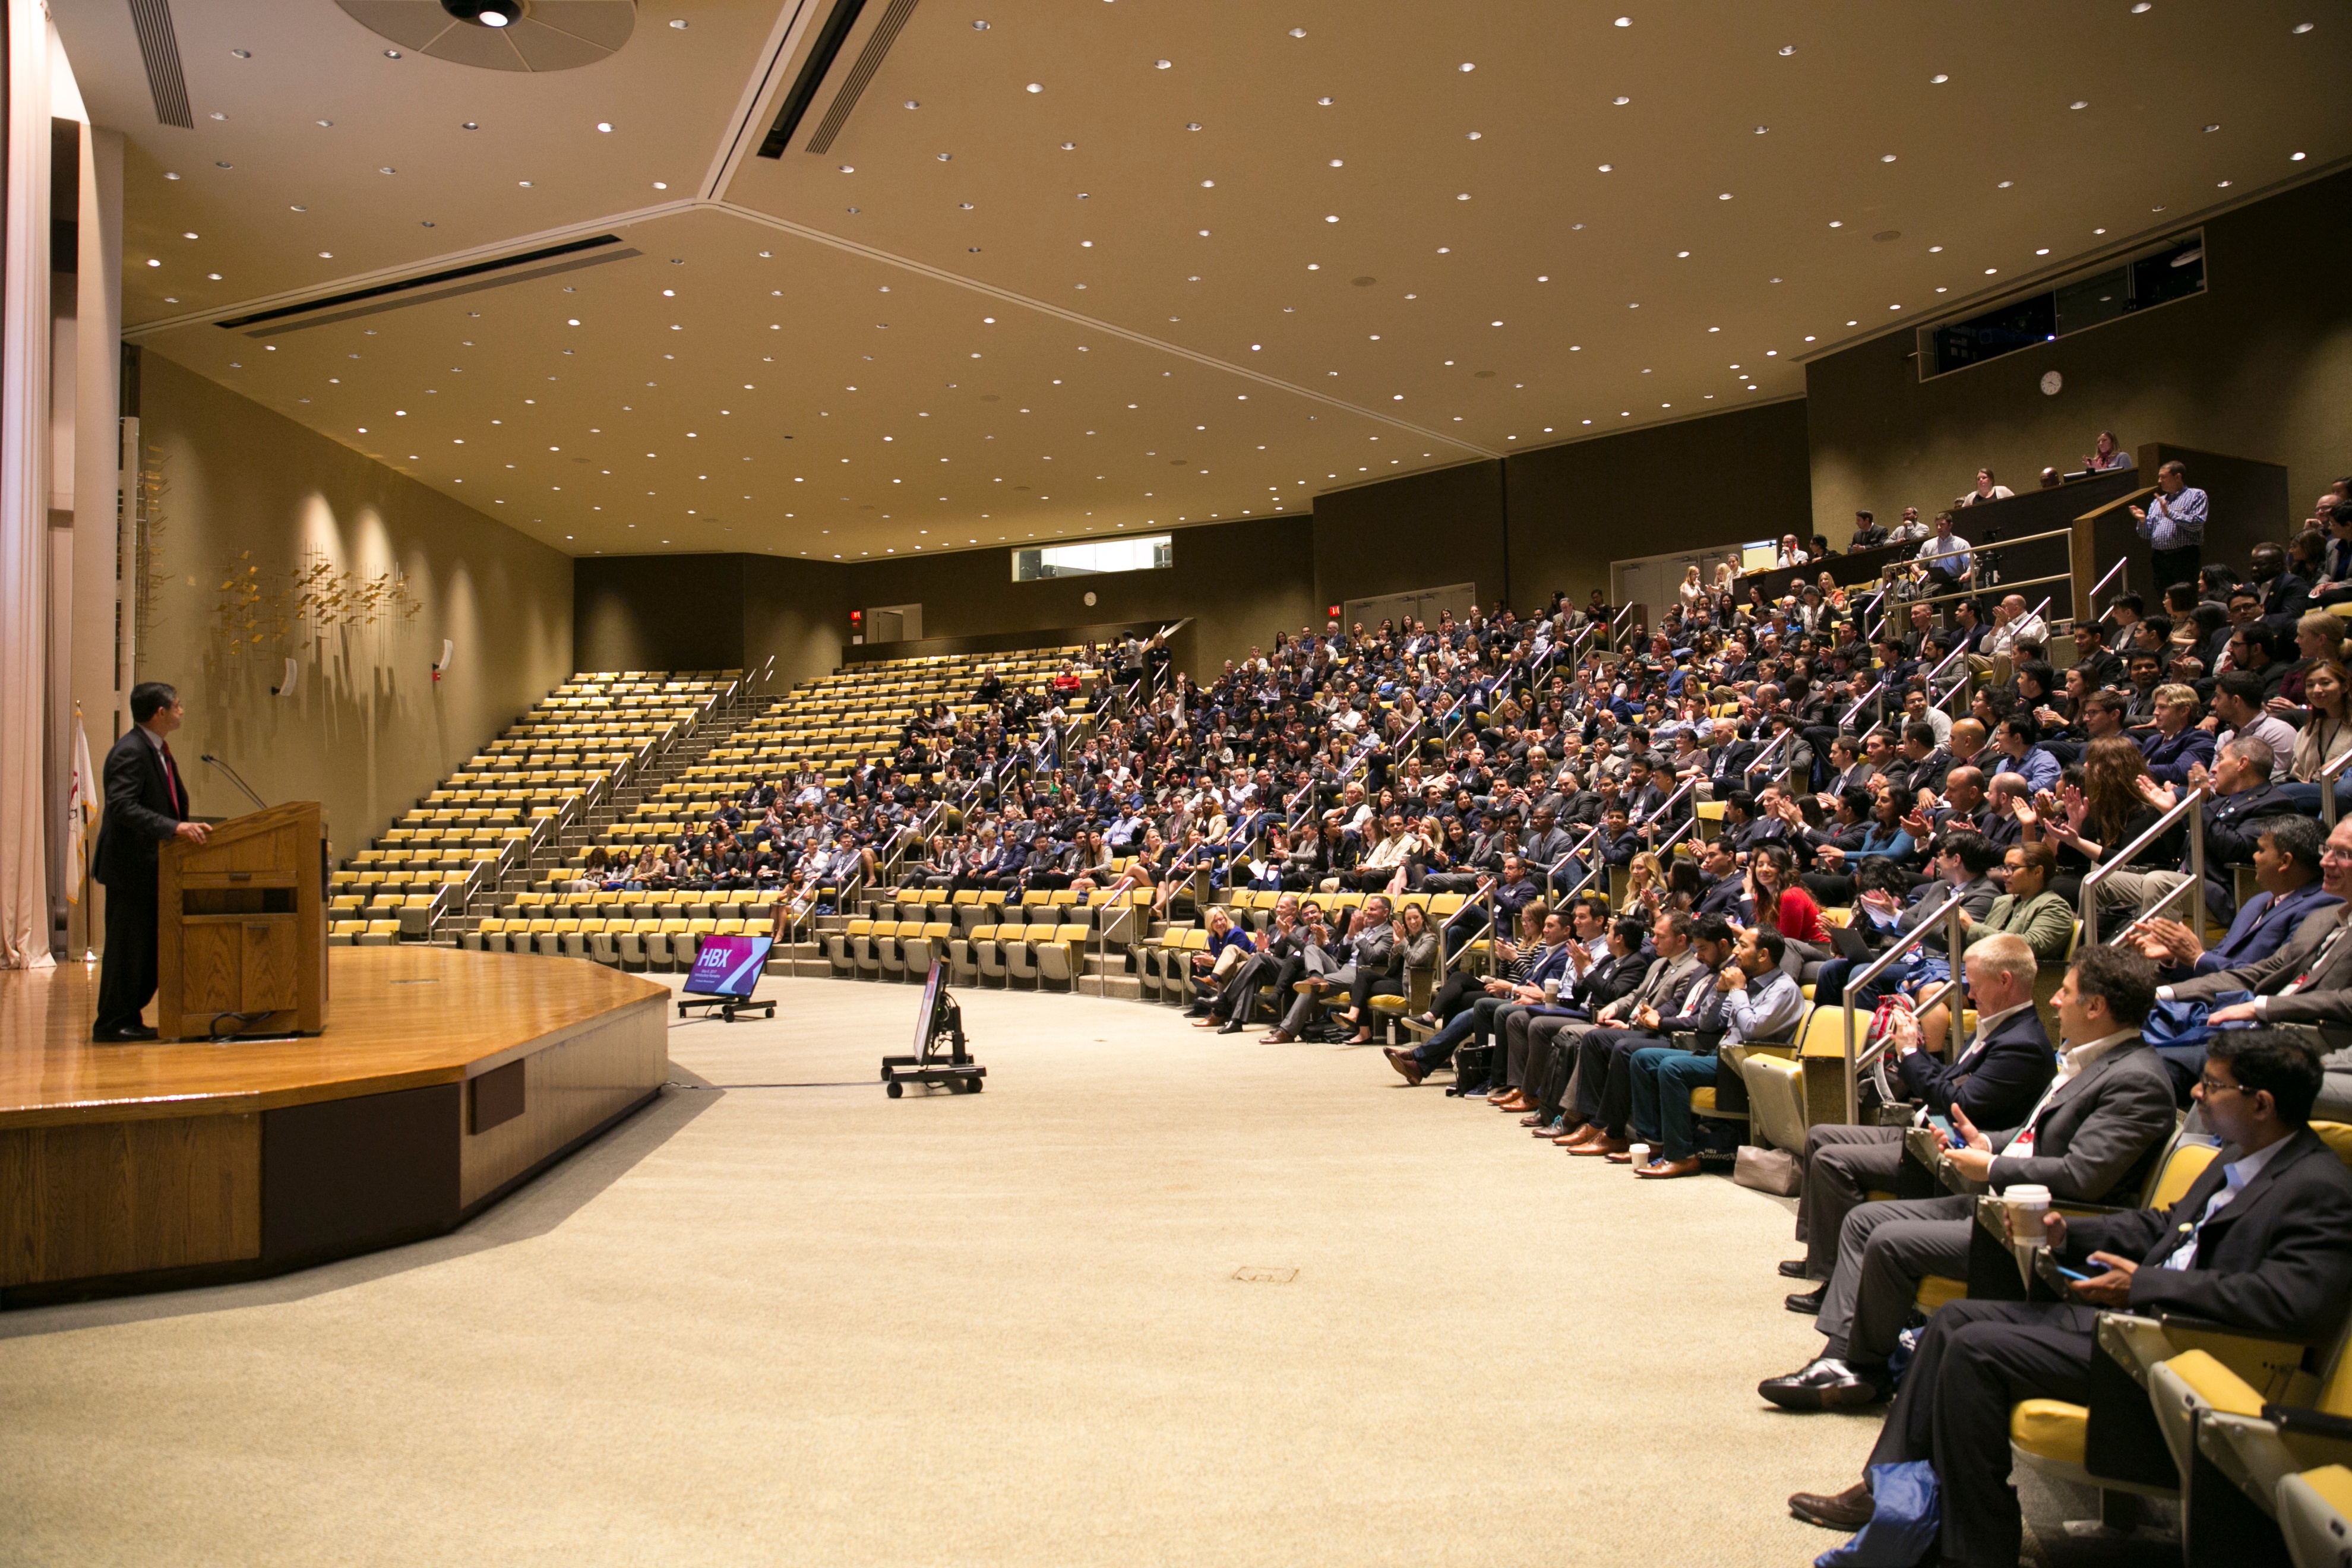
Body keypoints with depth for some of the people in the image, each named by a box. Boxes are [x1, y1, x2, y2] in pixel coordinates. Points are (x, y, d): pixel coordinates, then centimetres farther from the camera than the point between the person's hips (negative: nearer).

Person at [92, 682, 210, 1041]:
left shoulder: (156, 749, 14)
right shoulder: (130, 752, -18)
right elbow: (122, 807, -29)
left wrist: (187, 826, 12)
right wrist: (174, 828, -36)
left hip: (150, 866, 10)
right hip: (130, 866, -10)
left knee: (150, 946, 12)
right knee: (127, 945, -3)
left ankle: (128, 1018, 21)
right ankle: (113, 1023, 6)